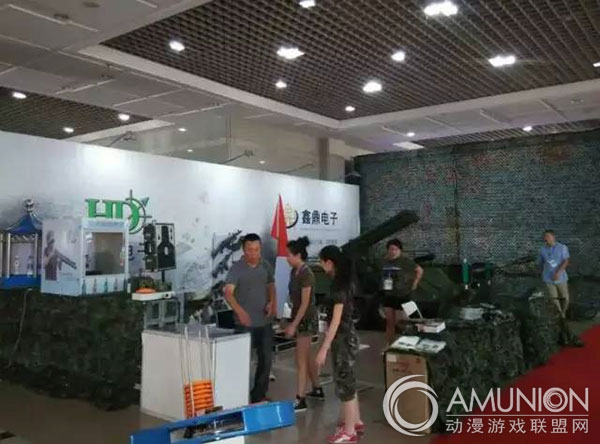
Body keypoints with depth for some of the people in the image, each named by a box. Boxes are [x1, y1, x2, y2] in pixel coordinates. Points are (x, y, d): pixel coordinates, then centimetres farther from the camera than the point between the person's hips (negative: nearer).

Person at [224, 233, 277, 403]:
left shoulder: (266, 266, 5)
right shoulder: (236, 268, -11)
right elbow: (228, 293, -21)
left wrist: (272, 302, -3)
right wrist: (239, 311, -36)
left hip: (265, 321, 5)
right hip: (245, 323, -5)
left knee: (266, 359, 11)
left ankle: (259, 395, 25)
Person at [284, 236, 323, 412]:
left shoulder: (306, 274, -21)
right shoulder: (294, 272, 5)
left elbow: (305, 303, -22)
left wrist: (293, 325, -21)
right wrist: (292, 321, 15)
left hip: (306, 319, -9)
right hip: (299, 317, 9)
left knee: (301, 361, -4)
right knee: (307, 356, 19)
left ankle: (300, 400, 4)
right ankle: (317, 390, 34)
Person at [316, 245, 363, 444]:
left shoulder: (339, 285, -22)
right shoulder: (344, 280, 6)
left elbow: (336, 320, -23)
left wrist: (324, 348, -20)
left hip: (342, 338, -9)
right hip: (347, 336, 9)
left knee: (343, 382, 3)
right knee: (347, 380, 20)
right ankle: (356, 422, 34)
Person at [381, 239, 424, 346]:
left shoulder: (405, 261, -11)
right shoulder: (385, 261, 6)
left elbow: (420, 270, -4)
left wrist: (414, 284, -4)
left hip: (402, 296, -5)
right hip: (388, 296, 6)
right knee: (389, 322, 13)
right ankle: (388, 346, 22)